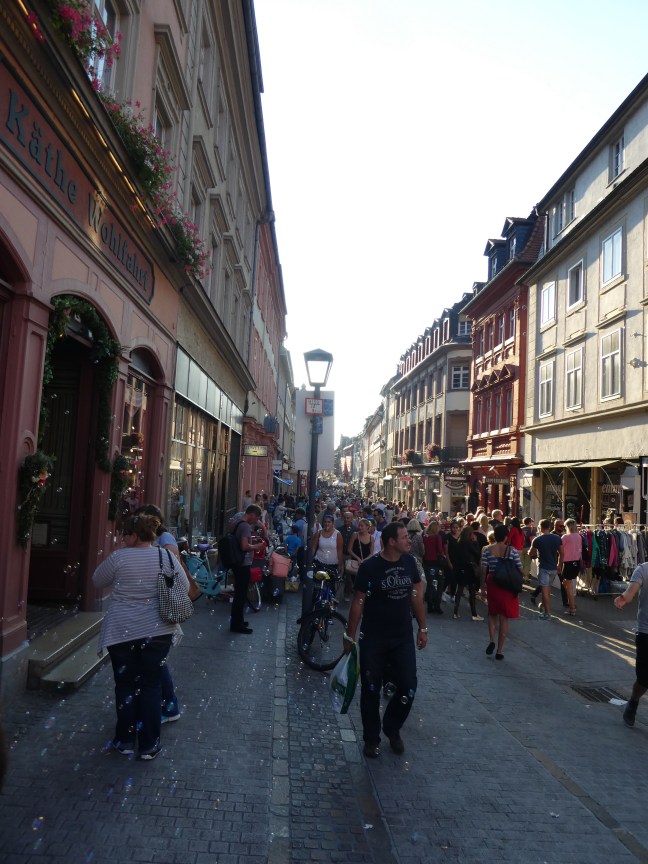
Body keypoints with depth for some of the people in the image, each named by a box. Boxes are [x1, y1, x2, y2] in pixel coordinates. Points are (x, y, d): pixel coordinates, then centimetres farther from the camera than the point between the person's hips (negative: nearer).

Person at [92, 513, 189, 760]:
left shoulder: (118, 558, -9)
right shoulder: (167, 557, -3)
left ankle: (125, 740, 25)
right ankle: (148, 745, 17)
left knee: (125, 684, 14)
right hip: (158, 631, 1)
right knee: (151, 685, 10)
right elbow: (185, 587, 6)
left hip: (122, 631, -1)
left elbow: (97, 581, 8)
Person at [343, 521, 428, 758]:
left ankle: (392, 729, 31)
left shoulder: (409, 562, -2)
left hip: (403, 638, 4)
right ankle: (371, 739, 29)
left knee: (408, 689, 4)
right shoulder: (370, 567, -15)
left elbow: (416, 594, 8)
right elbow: (358, 602, -10)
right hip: (373, 639, -4)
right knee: (371, 691, 8)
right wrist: (350, 636, -7)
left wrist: (422, 628, 9)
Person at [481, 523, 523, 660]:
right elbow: (520, 569, -6)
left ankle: (492, 640, 0)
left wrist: (483, 583, 6)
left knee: (492, 614, 20)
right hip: (508, 586, -1)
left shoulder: (487, 550, -5)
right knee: (504, 618, 7)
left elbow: (484, 569, -6)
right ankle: (499, 651, 11)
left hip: (492, 584, 1)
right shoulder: (512, 551, -8)